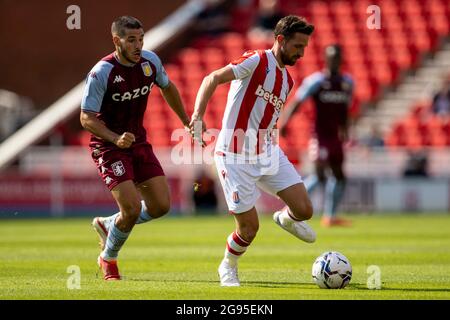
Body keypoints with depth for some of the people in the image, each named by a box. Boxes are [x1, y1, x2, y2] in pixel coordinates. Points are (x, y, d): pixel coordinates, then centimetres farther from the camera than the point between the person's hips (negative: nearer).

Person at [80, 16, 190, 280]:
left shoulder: (150, 61, -4)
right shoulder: (101, 73, -21)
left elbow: (167, 87, 17)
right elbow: (86, 119, -18)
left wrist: (187, 122, 23)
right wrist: (116, 139, -32)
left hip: (139, 142, 6)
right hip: (108, 146, -6)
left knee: (161, 205, 1)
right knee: (132, 209, -16)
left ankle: (107, 224, 26)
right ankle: (108, 259, 12)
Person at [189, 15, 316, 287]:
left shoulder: (288, 80, 12)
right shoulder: (257, 61, -12)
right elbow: (212, 79, -19)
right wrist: (198, 116, -32)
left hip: (267, 153, 7)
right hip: (236, 158, -7)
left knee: (304, 210, -5)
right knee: (250, 228, -4)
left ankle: (286, 219, 32)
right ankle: (228, 267, 26)